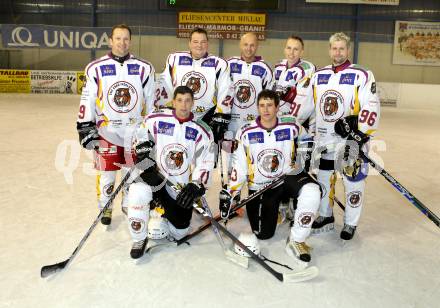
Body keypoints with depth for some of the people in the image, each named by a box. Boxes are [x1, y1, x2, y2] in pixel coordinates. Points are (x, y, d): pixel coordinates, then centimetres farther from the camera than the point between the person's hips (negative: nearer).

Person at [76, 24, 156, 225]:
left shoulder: (144, 68, 0)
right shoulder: (96, 68, -3)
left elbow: (151, 100, 7)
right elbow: (87, 100, 1)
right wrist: (85, 126, -4)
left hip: (135, 129, 1)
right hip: (106, 128, -1)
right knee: (106, 171, 5)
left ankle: (129, 205, 31)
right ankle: (105, 207, 26)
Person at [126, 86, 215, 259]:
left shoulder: (202, 132, -6)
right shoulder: (155, 120, -9)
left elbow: (205, 164, -7)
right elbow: (140, 142, 1)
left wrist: (195, 187, -20)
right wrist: (147, 166, -14)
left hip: (182, 186, 2)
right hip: (154, 176, -2)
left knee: (178, 233, 5)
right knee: (138, 191, -35)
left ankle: (159, 215, 40)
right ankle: (139, 240, -11)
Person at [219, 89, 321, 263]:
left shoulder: (292, 128, -9)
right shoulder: (246, 133, -8)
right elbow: (239, 167, -2)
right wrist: (229, 194, -6)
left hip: (289, 176, 0)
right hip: (260, 186, 1)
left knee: (311, 192, -33)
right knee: (263, 235, -1)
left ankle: (296, 241, -15)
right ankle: (276, 207, 33)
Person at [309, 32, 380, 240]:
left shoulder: (362, 75, -8)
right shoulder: (318, 76, 8)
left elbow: (371, 109, -13)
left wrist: (360, 136, -18)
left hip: (351, 140, -5)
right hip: (324, 140, 5)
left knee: (353, 182, 4)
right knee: (323, 179, 15)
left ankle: (351, 224, 22)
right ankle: (325, 217, 34)